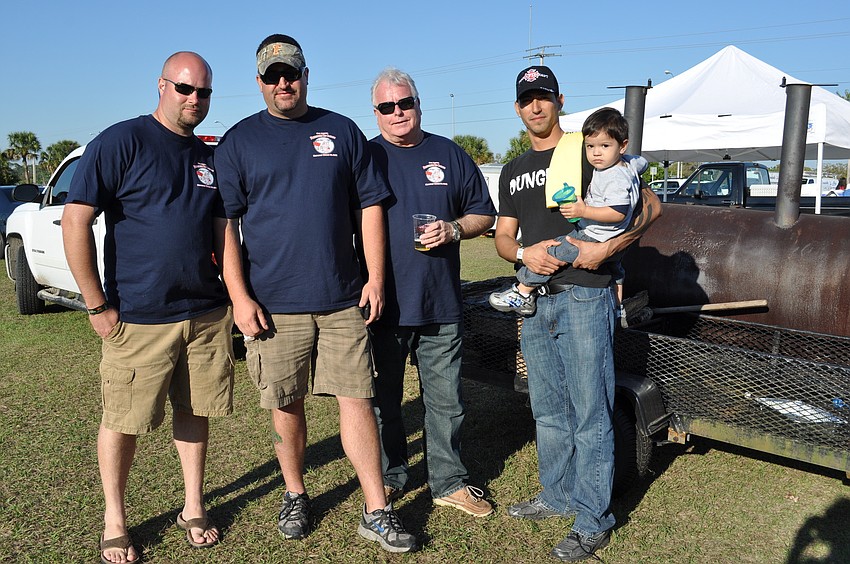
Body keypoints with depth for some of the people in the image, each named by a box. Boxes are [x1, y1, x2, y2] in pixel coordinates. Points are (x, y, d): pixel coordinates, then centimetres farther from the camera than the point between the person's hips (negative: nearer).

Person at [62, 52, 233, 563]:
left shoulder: (209, 156, 12)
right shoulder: (121, 141, -7)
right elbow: (76, 222, -10)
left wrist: (233, 297, 11)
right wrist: (98, 306, -11)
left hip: (207, 314, 5)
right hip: (138, 318, -5)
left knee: (196, 411, 13)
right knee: (123, 421, 7)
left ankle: (194, 507, 29)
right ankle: (115, 520, 26)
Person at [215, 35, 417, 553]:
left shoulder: (343, 132, 10)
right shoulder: (239, 141, 5)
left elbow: (370, 207, 9)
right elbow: (225, 223, 1)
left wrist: (376, 279, 1)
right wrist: (240, 297, -8)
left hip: (344, 300, 1)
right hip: (274, 304, 0)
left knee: (357, 400, 2)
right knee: (286, 407, 10)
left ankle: (377, 512, 12)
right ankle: (295, 496, 31)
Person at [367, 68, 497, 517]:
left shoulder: (450, 155, 9)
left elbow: (484, 214, 14)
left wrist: (454, 229, -7)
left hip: (441, 304, 2)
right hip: (383, 304, -1)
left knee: (446, 400, 9)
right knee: (383, 399, 10)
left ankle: (449, 481, 24)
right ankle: (388, 477, 28)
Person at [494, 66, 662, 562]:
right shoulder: (514, 171, 17)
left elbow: (651, 205, -6)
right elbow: (503, 236, 15)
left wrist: (604, 248, -19)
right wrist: (523, 253, -8)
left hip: (583, 295, -6)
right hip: (535, 299, 7)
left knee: (590, 413, -2)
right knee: (548, 410, 15)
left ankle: (594, 522, 8)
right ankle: (558, 496, 31)